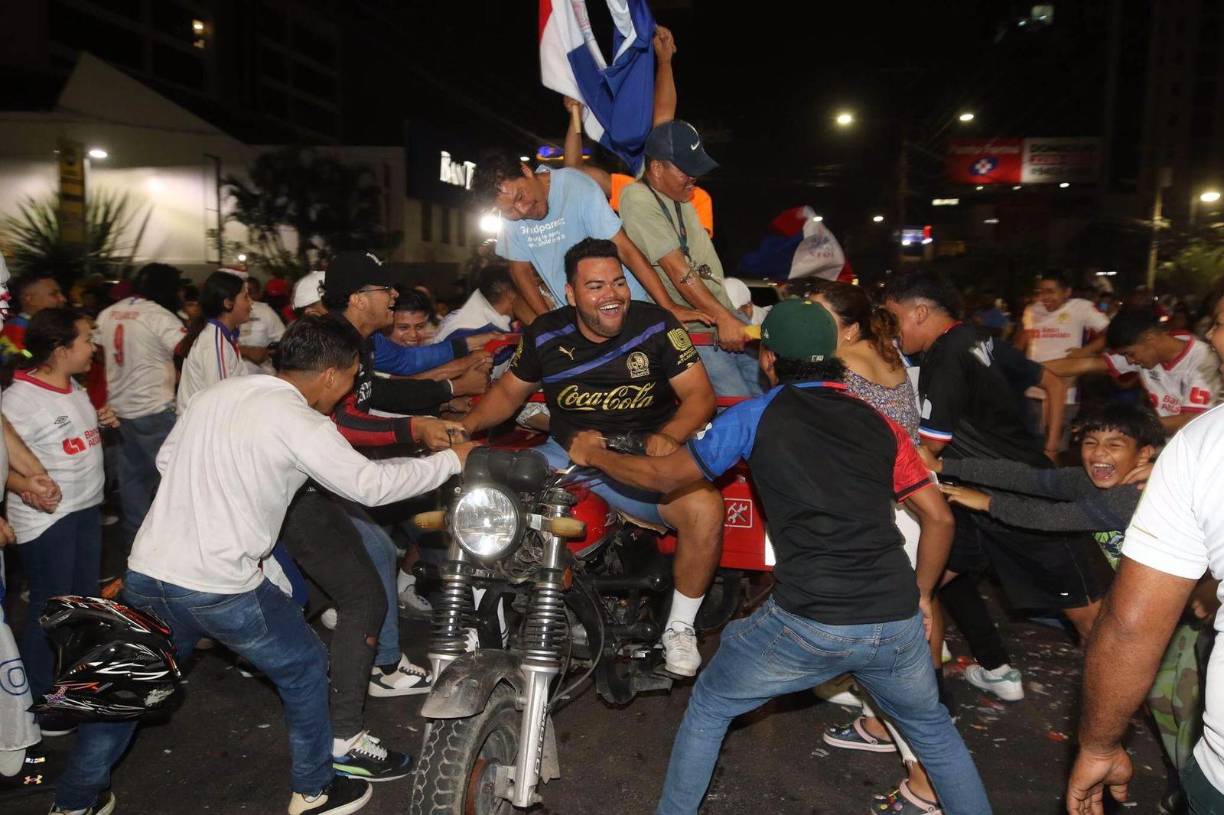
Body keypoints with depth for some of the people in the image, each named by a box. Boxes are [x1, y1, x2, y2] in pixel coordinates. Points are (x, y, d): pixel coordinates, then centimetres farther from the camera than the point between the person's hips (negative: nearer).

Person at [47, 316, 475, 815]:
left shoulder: (215, 394, 7)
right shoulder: (299, 422, -15)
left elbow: (166, 459, 16)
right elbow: (372, 484, -15)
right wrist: (452, 460, -5)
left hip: (146, 572, 7)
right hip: (218, 587, -7)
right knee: (304, 670, 14)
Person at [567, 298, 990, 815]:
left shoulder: (757, 416, 2)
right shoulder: (879, 423, 12)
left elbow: (663, 476, 8)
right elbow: (939, 518, 12)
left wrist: (592, 454, 24)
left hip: (808, 625, -4)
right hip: (898, 624, 4)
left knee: (709, 707, 22)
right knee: (931, 727, 32)